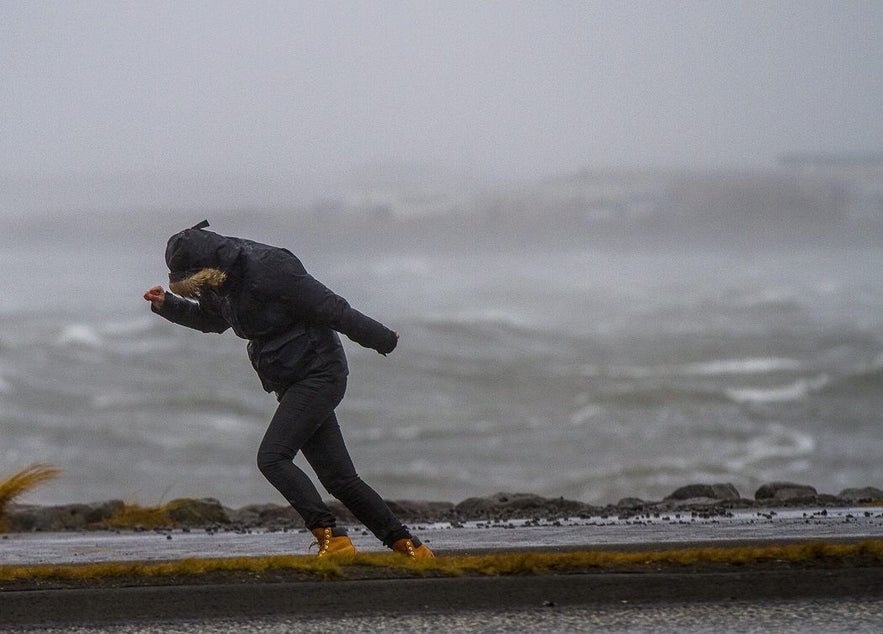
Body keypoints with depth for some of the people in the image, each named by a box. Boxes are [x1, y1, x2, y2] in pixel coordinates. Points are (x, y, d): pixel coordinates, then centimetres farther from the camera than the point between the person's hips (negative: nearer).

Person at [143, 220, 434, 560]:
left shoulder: (268, 270, -22)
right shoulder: (221, 284, 6)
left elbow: (332, 309, -17)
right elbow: (209, 318, 29)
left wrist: (382, 339, -11)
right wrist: (167, 305, 14)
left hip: (318, 375, -9)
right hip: (294, 384, 9)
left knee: (273, 458, -19)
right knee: (338, 477, 6)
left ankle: (331, 536, -21)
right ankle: (407, 545, 11)